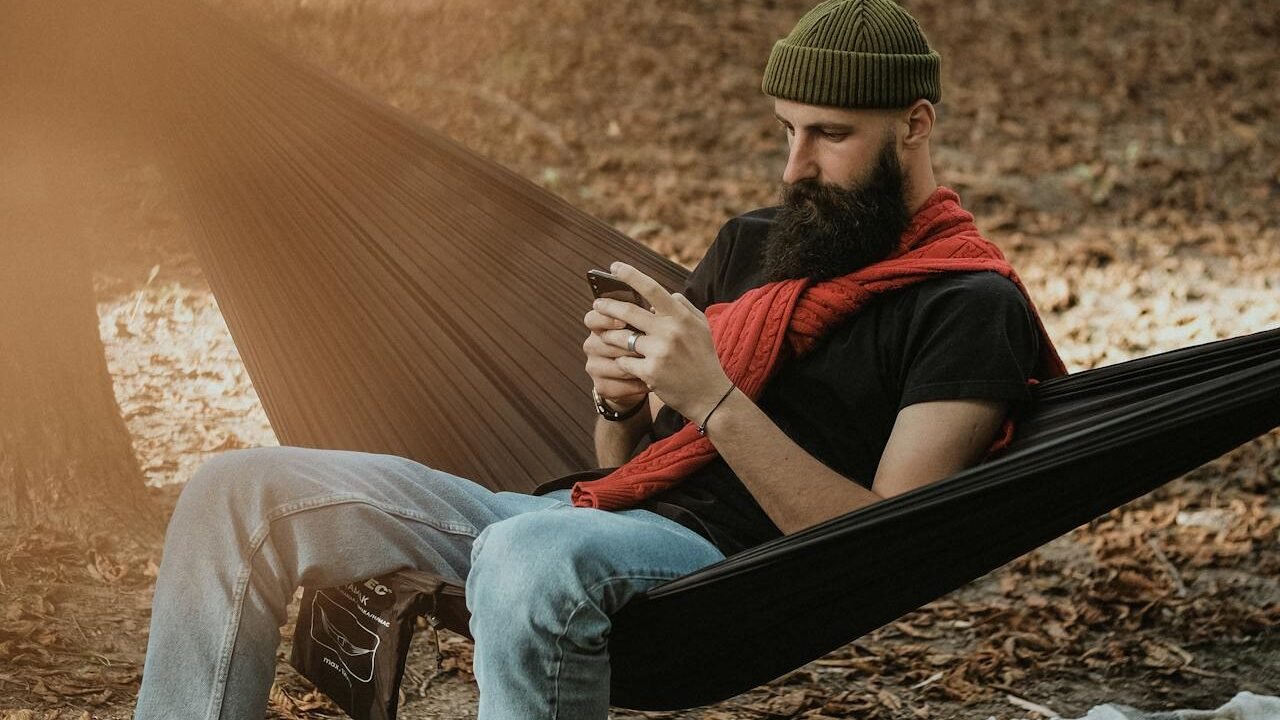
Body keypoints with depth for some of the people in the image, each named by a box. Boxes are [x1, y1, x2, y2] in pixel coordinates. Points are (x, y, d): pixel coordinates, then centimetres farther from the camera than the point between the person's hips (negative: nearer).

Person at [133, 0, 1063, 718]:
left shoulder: (968, 304, -2)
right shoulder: (752, 243, 20)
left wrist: (714, 400, -19)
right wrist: (623, 399, -2)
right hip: (580, 510, 8)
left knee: (533, 556, -43)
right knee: (242, 492, -4)